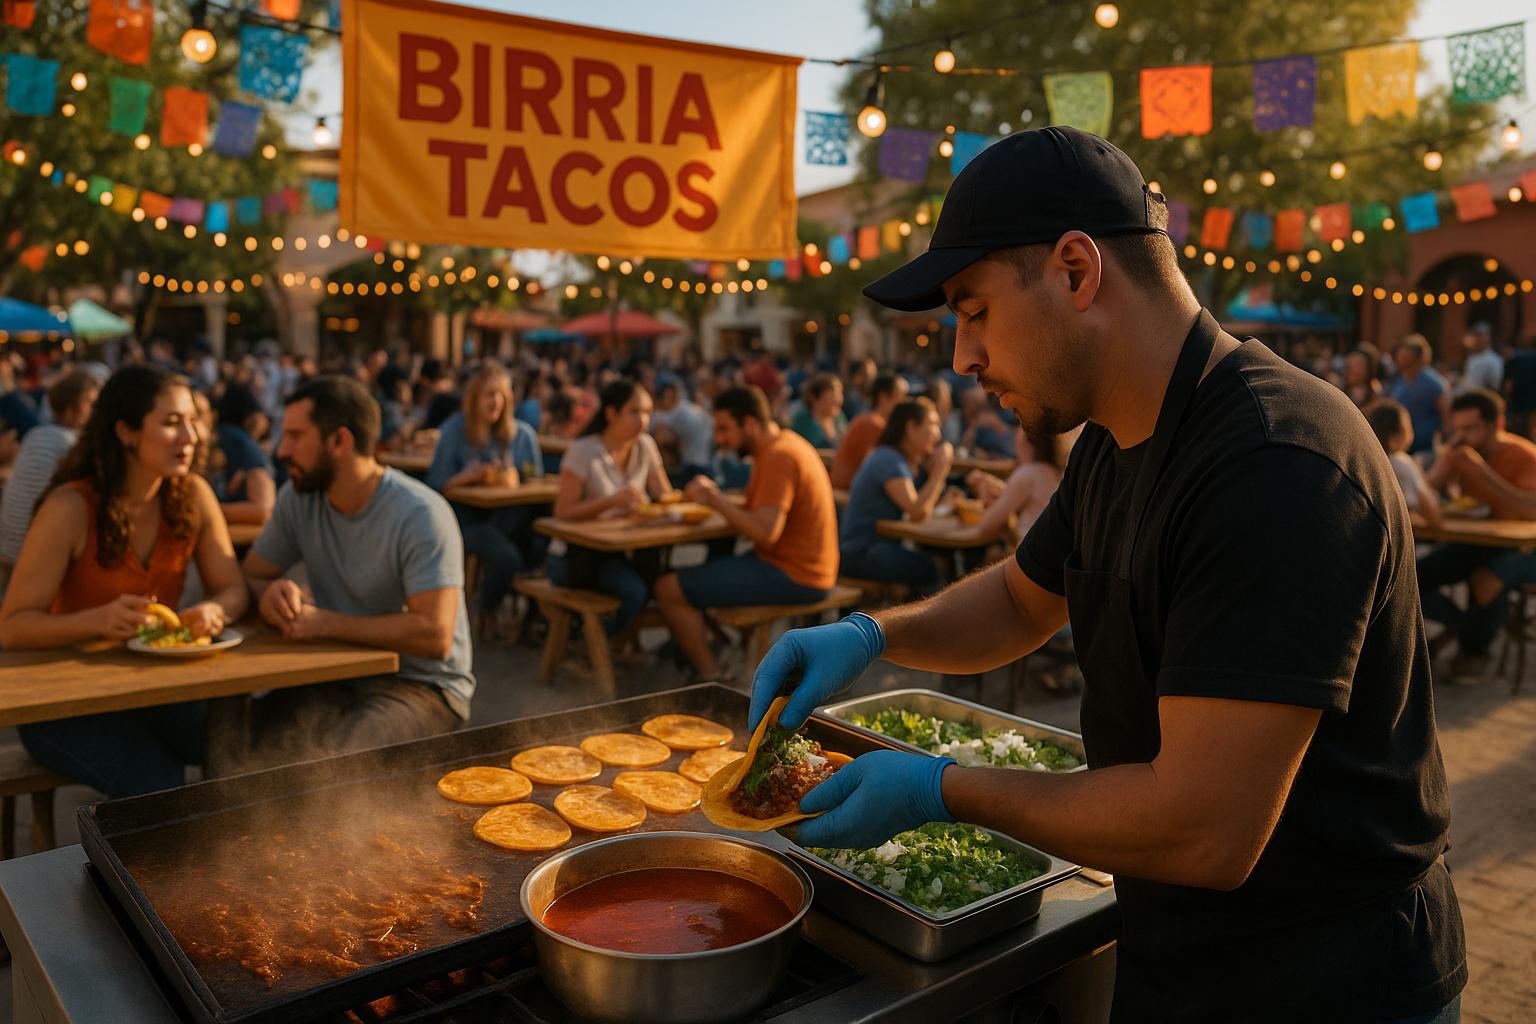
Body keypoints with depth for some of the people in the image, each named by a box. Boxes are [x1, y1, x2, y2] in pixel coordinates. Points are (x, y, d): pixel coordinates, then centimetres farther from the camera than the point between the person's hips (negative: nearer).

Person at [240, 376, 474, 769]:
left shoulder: (421, 514, -18)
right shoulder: (297, 498, 4)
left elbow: (435, 635, -24)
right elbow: (251, 577, 12)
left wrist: (325, 623, -22)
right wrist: (272, 595, -14)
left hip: (423, 685, -5)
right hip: (337, 677, 5)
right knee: (241, 757, -22)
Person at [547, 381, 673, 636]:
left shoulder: (646, 446, 3)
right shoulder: (582, 451, -14)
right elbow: (563, 513, -18)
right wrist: (612, 501, -33)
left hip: (619, 551, 5)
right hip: (575, 555, -5)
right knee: (635, 589, -31)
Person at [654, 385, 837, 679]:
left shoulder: (778, 457, -18)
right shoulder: (785, 444, 13)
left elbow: (765, 534, -26)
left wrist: (716, 499, -18)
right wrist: (715, 500, 0)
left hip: (792, 577, -11)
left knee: (670, 589, -10)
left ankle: (712, 679, -6)